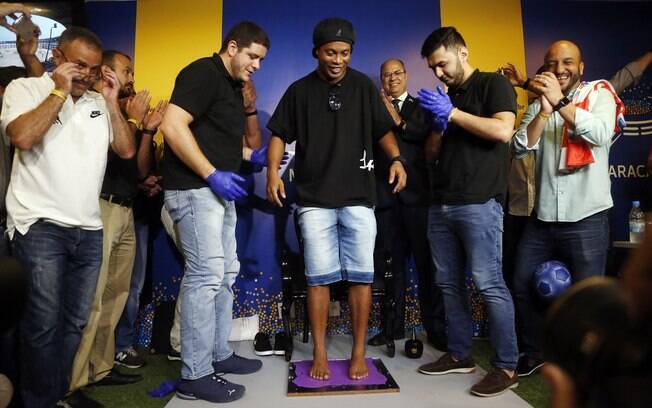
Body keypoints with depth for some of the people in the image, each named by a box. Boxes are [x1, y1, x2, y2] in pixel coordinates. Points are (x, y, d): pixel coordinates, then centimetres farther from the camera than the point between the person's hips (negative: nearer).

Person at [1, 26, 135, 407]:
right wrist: (60, 90, -8)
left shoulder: (99, 102, 15)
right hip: (41, 225, -4)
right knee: (45, 321, -7)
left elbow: (127, 150, 8)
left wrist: (112, 102, 2)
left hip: (89, 229, 5)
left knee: (75, 322, 10)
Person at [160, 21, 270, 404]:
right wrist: (211, 175, -22)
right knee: (206, 275, -9)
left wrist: (255, 155, 13)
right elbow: (173, 125, -21)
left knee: (226, 272, 13)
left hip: (219, 191, 10)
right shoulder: (203, 73, -9)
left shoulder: (233, 87, 19)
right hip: (195, 189, -10)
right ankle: (196, 374, 3)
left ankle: (220, 354, 26)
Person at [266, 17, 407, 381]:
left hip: (359, 197, 0)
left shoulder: (364, 86, 8)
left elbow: (383, 130, 10)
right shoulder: (300, 91, 8)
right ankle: (320, 354, 17)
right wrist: (273, 171, -8)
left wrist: (397, 159, -10)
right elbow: (280, 134, 9)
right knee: (319, 278, 4)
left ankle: (359, 353, 16)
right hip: (315, 199, 0)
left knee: (361, 276, 3)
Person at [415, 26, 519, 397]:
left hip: (479, 203, -7)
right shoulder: (446, 97, 21)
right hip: (441, 204, 7)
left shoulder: (493, 84, 3)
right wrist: (438, 124, 0)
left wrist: (452, 113, -11)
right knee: (449, 283, 9)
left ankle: (507, 366, 6)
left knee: (489, 284, -6)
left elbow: (503, 131, -14)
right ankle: (460, 354, 21)